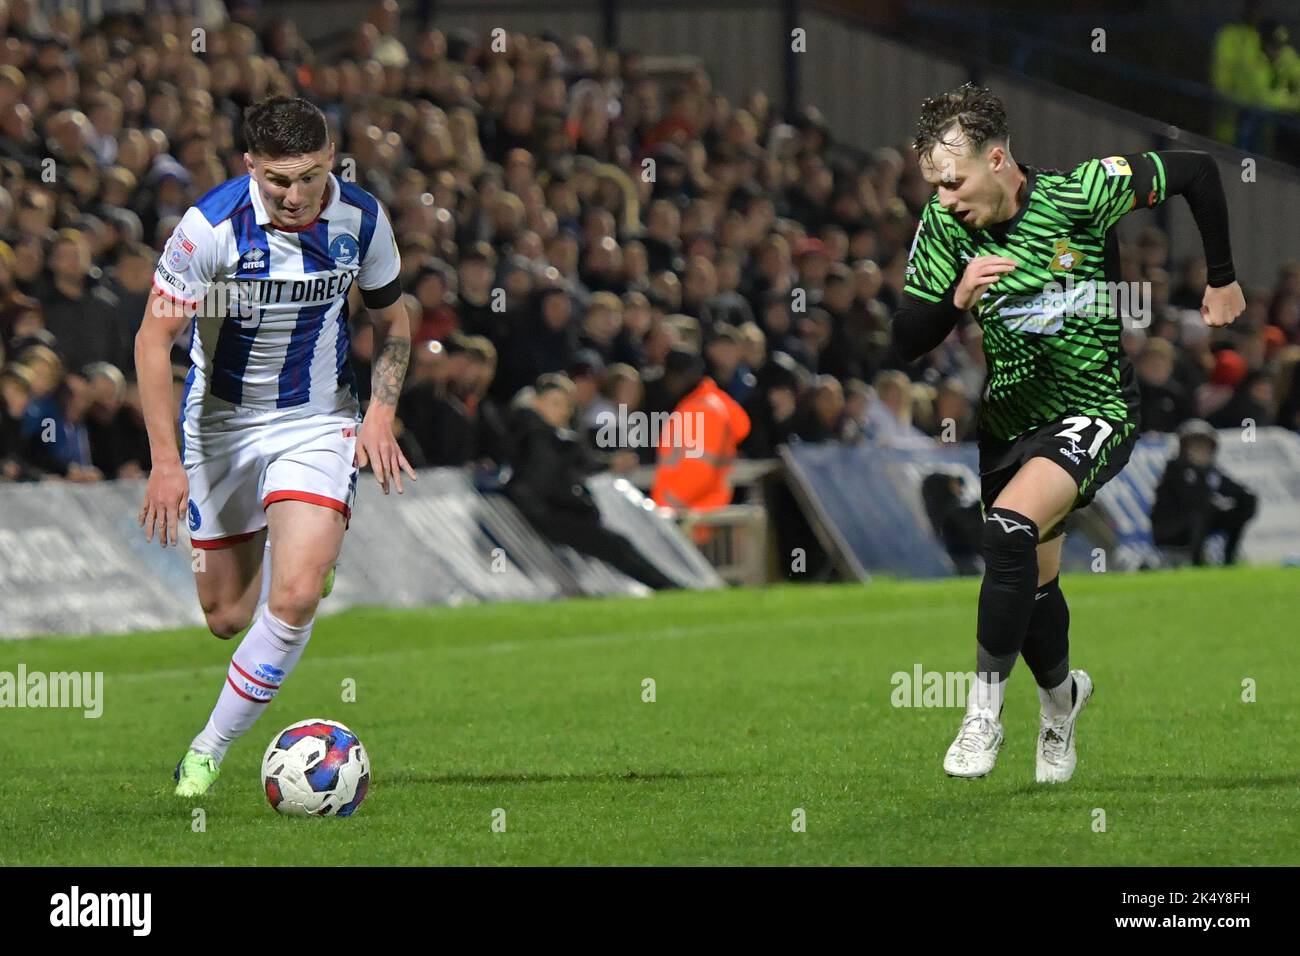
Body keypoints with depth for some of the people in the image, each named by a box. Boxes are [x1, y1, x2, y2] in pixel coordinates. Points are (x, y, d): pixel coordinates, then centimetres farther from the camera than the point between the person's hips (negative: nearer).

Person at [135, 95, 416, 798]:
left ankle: (211, 747, -6)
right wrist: (166, 462, -22)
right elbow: (154, 338, -16)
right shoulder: (212, 225, -21)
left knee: (295, 596, -20)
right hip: (221, 423, -1)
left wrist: (380, 413, -5)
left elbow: (392, 319, 8)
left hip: (319, 423, 1)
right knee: (226, 618, 6)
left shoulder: (361, 217, -10)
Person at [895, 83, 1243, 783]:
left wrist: (1222, 280, 0)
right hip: (1009, 422, 5)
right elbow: (906, 342, -8)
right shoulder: (944, 225, -9)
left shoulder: (1079, 194, -21)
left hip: (1094, 410, -5)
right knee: (1034, 587, 15)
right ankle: (1060, 694, 47)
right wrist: (957, 299, -28)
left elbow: (1196, 172, -8)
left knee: (1009, 531, -29)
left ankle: (985, 707, -17)